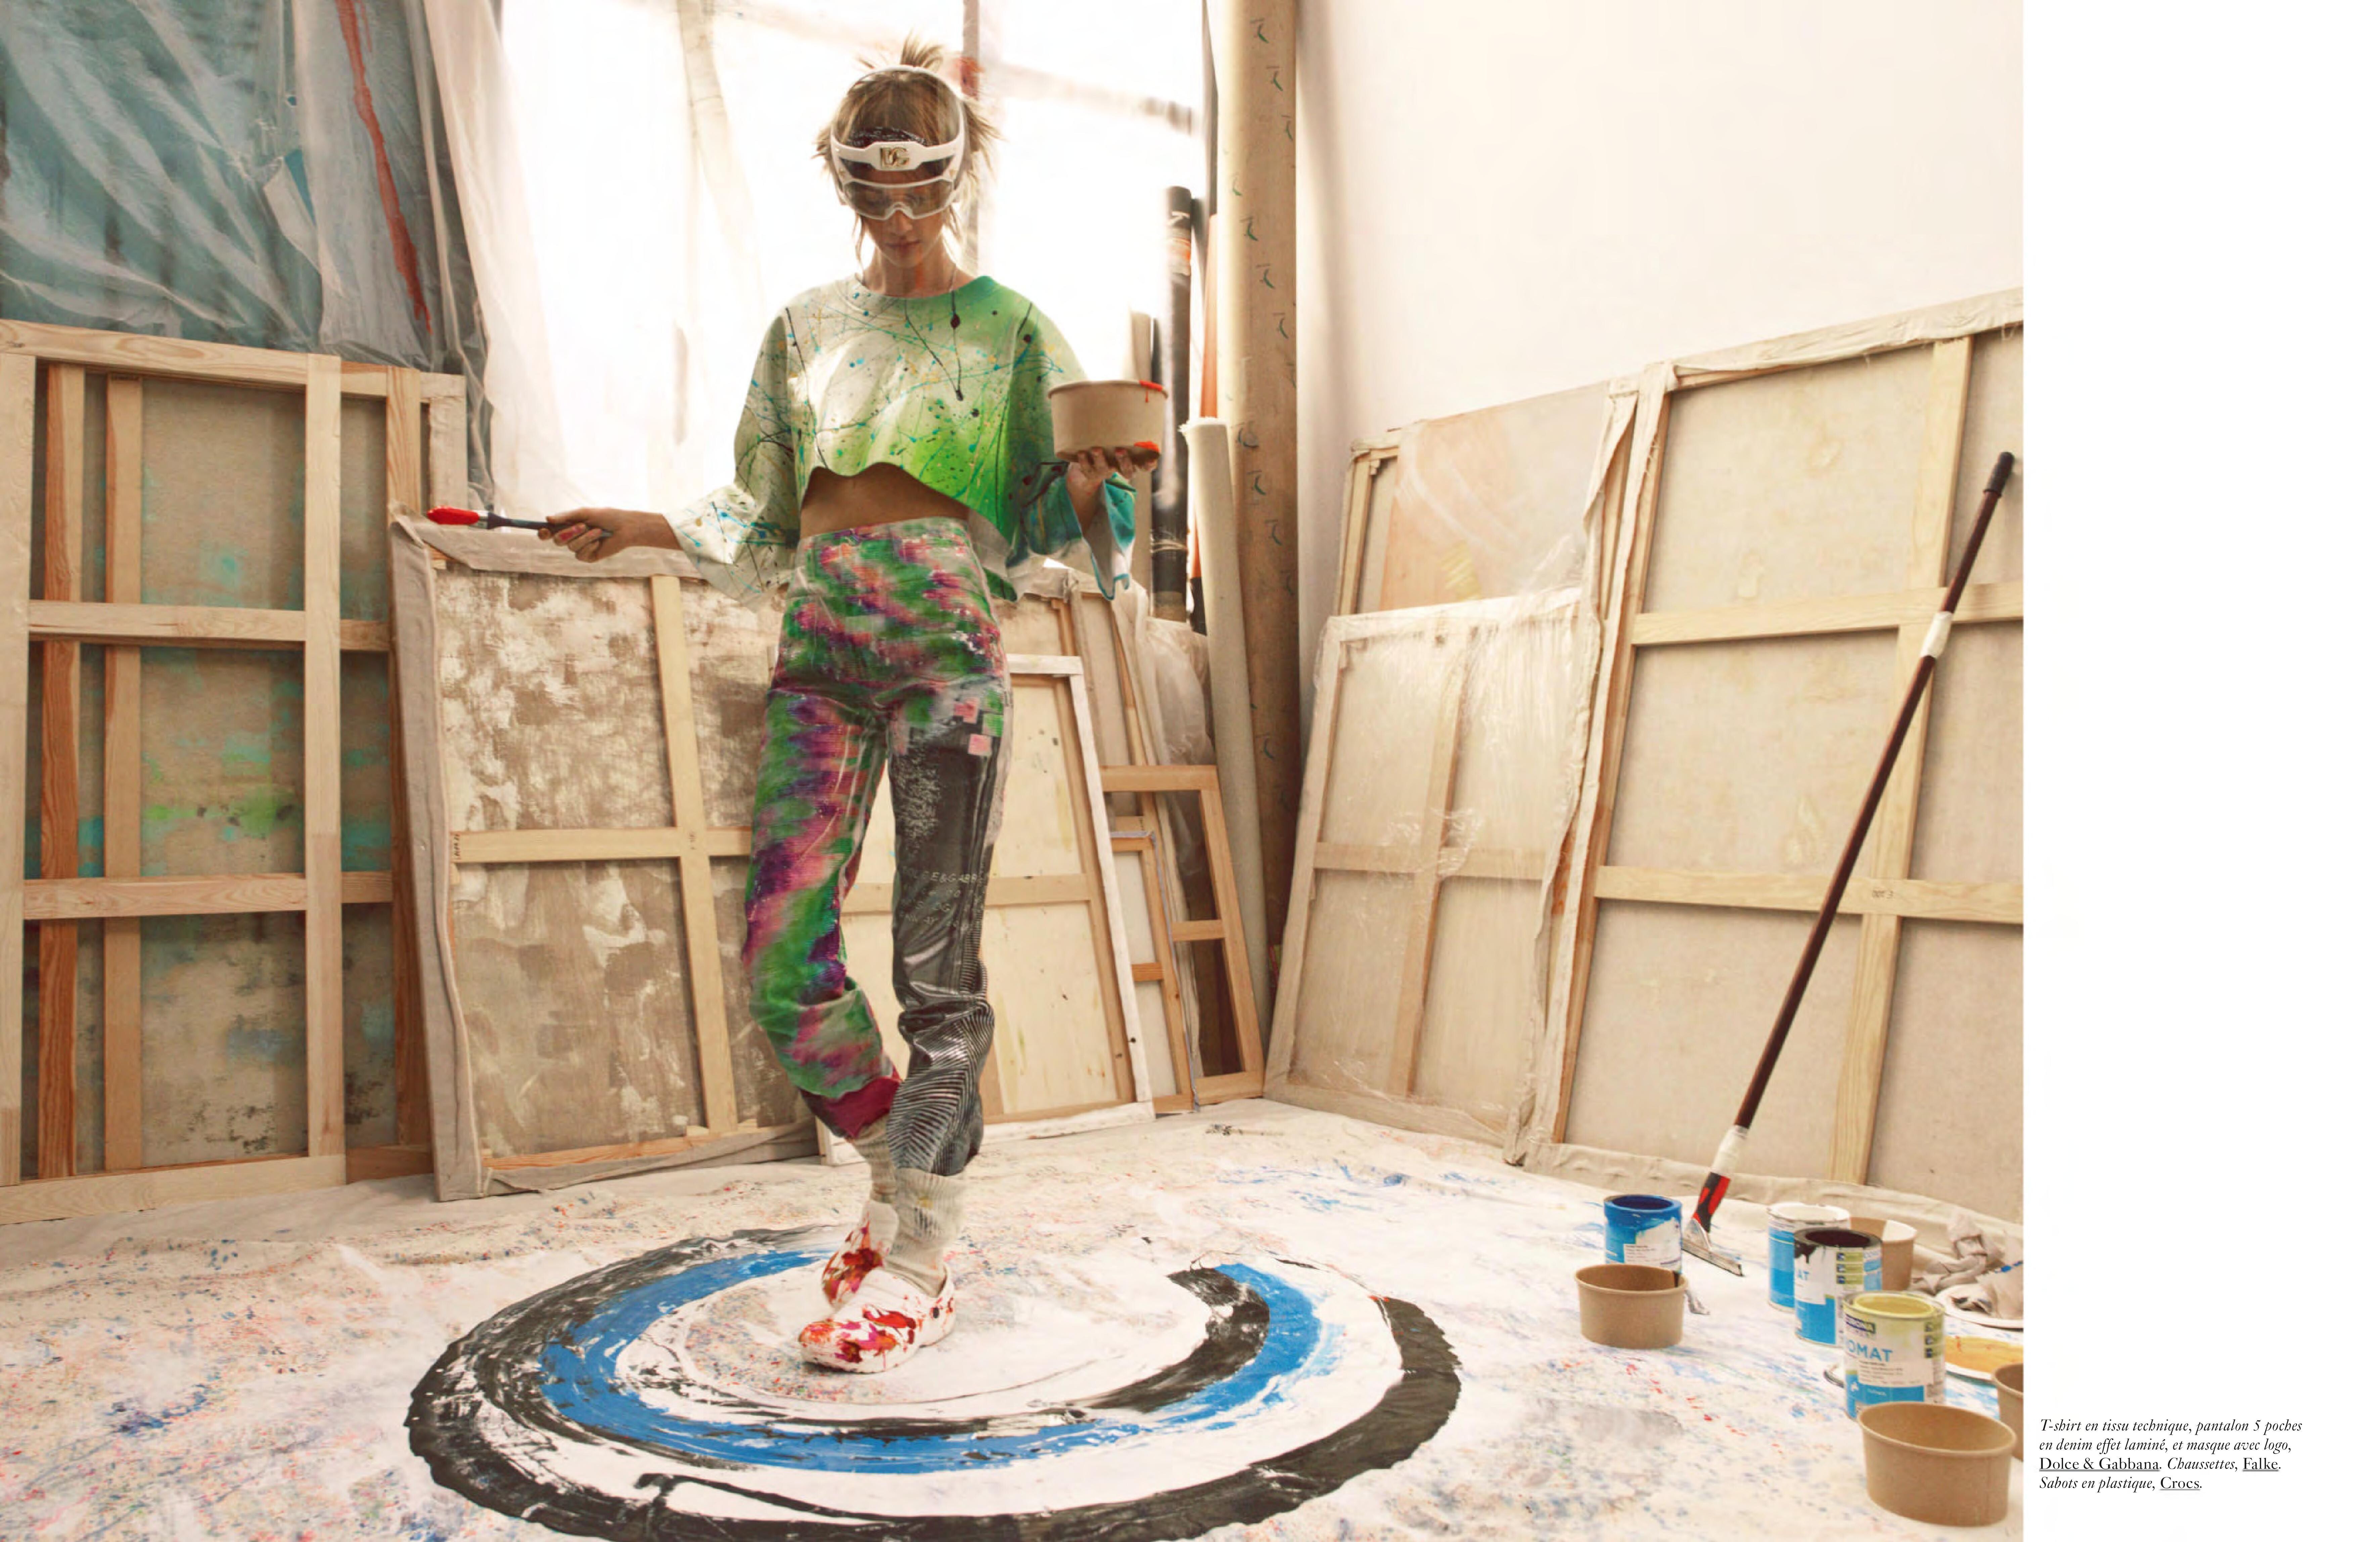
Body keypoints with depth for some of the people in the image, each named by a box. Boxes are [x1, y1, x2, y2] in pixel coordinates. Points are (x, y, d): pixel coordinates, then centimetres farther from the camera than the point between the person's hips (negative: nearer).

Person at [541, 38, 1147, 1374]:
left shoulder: (1011, 330, 8)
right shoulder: (807, 328, 18)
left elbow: (1047, 524, 4)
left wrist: (1095, 481, -16)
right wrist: (648, 527, 13)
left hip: (947, 648, -4)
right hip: (822, 651, 4)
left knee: (940, 964, -3)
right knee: (784, 957, -3)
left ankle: (917, 1263, 7)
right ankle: (903, 1182, 21)